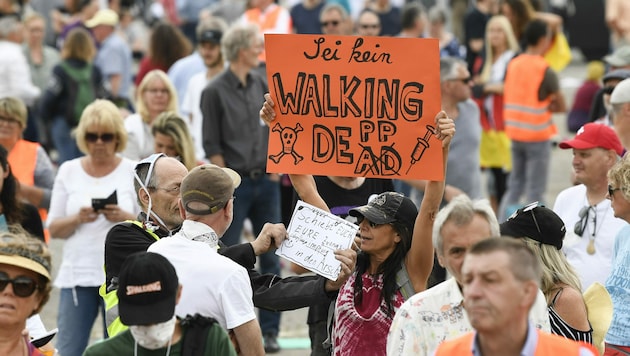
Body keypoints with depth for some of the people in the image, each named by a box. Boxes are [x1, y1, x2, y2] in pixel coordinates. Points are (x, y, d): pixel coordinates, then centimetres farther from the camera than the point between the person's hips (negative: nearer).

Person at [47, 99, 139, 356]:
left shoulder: (134, 171, 2)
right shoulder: (68, 171, 7)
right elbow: (53, 229, 6)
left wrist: (125, 217, -18)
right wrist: (78, 219, -13)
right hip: (77, 275, 2)